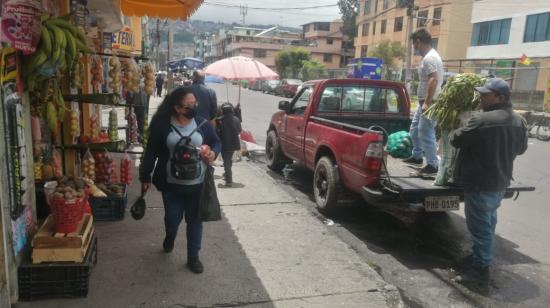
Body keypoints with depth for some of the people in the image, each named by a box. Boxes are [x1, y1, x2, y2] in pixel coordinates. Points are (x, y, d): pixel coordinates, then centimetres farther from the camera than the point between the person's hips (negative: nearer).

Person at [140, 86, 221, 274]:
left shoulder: (203, 123, -4)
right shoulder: (162, 125, -8)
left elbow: (217, 142, 9)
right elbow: (151, 152, -1)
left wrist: (213, 152, -13)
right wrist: (145, 177, 2)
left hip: (197, 185, 1)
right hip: (172, 184, -1)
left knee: (195, 220, 10)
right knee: (172, 219, 11)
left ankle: (193, 257, 27)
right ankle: (170, 236, 49)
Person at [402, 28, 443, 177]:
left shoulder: (430, 58, -17)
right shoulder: (428, 56, 16)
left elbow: (433, 80, -27)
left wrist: (427, 102, -29)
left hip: (429, 102, -11)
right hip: (424, 101, 11)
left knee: (425, 134, -8)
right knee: (415, 130, 21)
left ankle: (432, 165, -3)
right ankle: (417, 156, 35)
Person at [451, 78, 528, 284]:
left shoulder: (482, 120, -23)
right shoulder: (519, 121, 5)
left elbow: (456, 140, -15)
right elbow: (521, 148, 18)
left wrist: (455, 133, 6)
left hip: (481, 182, -9)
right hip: (500, 181, 9)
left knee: (480, 225, 0)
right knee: (488, 222, 20)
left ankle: (480, 268, 9)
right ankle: (480, 257, 34)